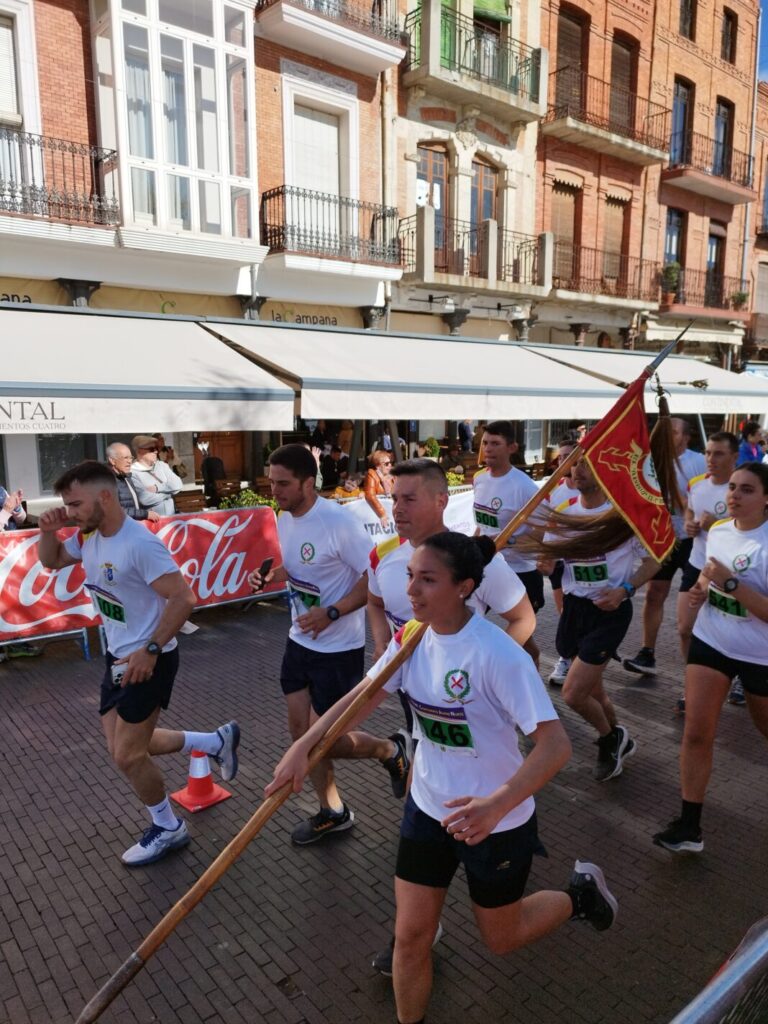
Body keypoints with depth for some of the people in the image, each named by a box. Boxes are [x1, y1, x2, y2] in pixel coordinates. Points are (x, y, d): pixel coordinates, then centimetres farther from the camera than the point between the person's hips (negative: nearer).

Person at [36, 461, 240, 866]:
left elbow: (184, 598, -28)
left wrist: (150, 650, -30)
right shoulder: (88, 537, 0)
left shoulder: (140, 544, -27)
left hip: (147, 661, -9)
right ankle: (217, 742, 31)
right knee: (126, 746, 16)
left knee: (127, 755, 3)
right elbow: (51, 561, 19)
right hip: (118, 657, 9)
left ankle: (167, 829, 28)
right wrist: (48, 530, -2)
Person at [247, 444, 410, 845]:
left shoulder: (339, 523, -24)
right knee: (300, 730, 13)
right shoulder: (284, 519, 1)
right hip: (299, 641, 8)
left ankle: (391, 750, 29)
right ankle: (333, 811, 33)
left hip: (338, 649, -8)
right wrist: (269, 576, -4)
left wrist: (332, 613, -29)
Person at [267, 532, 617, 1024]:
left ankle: (581, 893, 44)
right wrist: (303, 748, -8)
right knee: (410, 934, 10)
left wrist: (497, 805, -44)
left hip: (495, 818, -4)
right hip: (428, 808, 5)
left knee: (501, 939, 19)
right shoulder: (412, 636, -11)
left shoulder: (497, 655, -30)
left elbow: (556, 745, -31)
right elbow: (364, 695, 1)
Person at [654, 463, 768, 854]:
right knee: (697, 733, -3)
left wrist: (730, 583, -32)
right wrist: (701, 587, -2)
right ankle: (689, 826, 5)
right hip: (710, 643, 5)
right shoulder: (717, 532, -1)